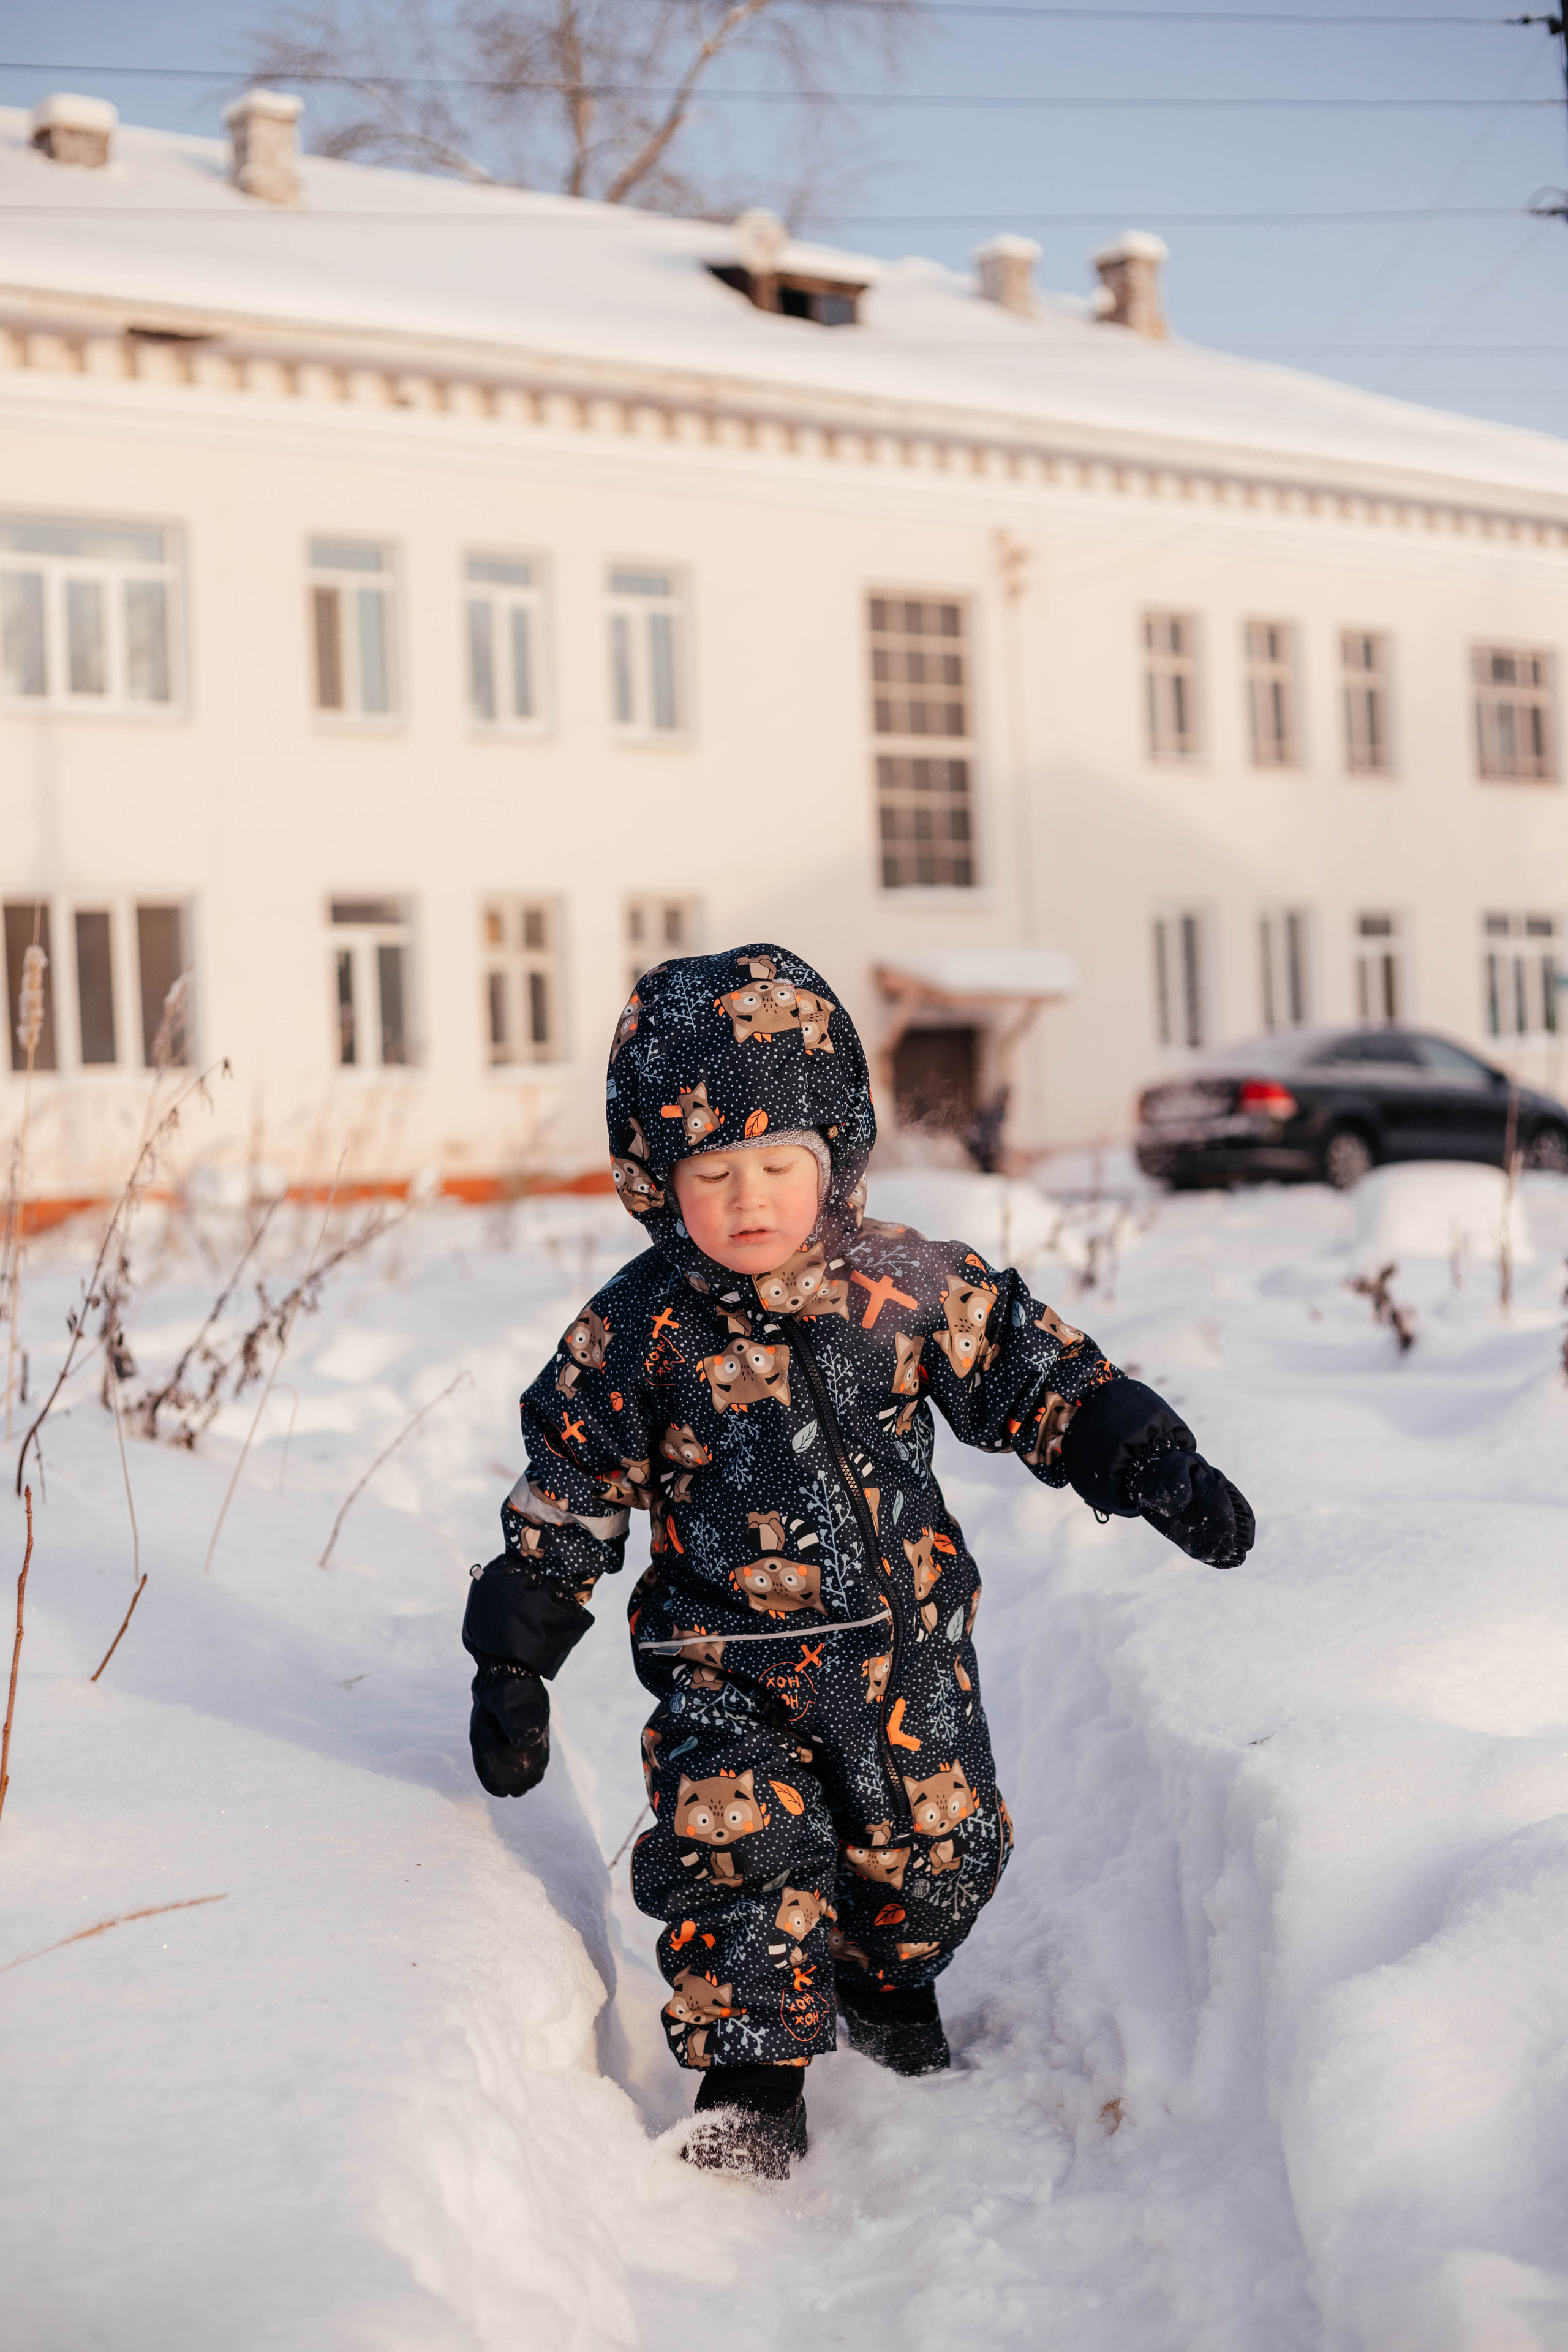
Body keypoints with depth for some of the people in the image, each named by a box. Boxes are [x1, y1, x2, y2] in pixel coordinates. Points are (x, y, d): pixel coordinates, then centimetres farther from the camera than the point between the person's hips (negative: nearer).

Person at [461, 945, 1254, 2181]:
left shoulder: (908, 1280, -9)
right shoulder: (634, 1334, -11)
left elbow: (1034, 1373, 1)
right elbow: (565, 1506, -3)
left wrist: (1157, 1469, -6)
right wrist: (514, 1663, -2)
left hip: (906, 1642, 2)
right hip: (728, 1664, -2)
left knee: (934, 1847, 14)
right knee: (736, 1853, -15)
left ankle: (888, 1990, 45)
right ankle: (752, 2081, 2)